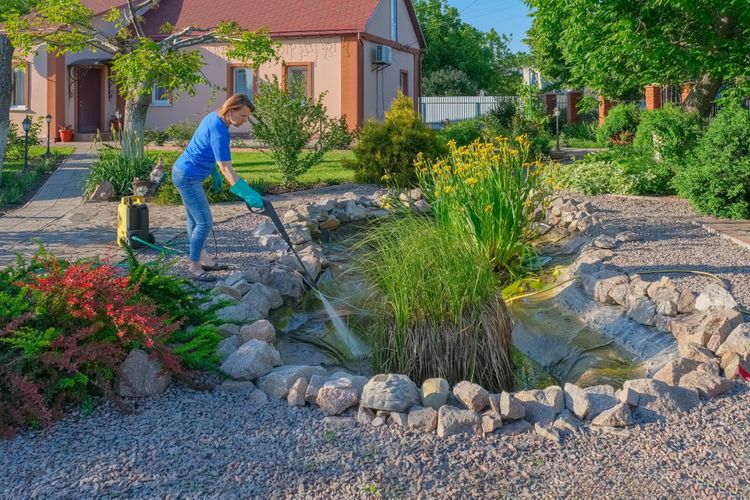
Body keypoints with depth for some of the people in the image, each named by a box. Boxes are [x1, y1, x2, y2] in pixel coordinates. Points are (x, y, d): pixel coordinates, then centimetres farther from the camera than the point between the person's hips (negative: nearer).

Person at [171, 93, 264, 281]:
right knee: (204, 222, -5)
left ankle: (202, 258, 30)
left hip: (182, 172, 10)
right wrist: (248, 194, -34)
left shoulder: (214, 117, 3)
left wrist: (215, 174, 21)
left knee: (195, 220, 18)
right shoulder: (219, 132, -26)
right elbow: (227, 170, -30)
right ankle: (194, 266, 6)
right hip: (188, 177, -10)